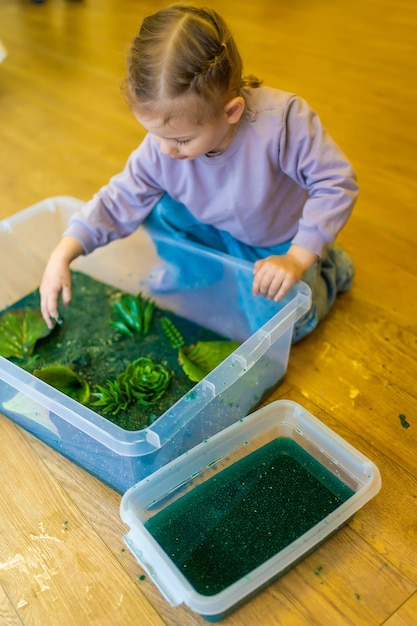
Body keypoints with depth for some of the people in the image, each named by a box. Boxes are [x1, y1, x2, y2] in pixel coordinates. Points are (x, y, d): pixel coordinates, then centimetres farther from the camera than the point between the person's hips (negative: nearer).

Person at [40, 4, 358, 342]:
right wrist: (63, 255, -24)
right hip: (223, 232, 4)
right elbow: (121, 199, -15)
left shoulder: (282, 121, -38)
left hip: (283, 241, -3)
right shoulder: (160, 147, -24)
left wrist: (298, 258, -34)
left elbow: (336, 181, -28)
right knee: (160, 210, -15)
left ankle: (329, 267, 14)